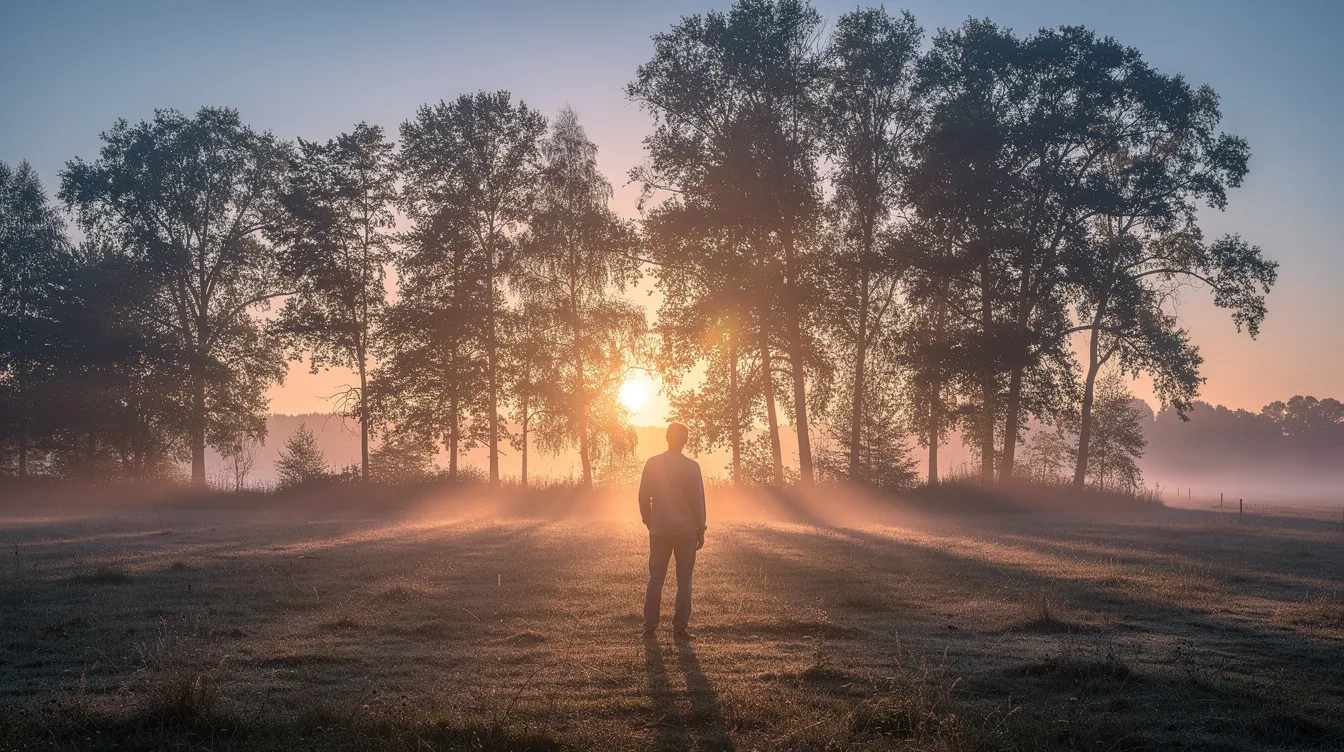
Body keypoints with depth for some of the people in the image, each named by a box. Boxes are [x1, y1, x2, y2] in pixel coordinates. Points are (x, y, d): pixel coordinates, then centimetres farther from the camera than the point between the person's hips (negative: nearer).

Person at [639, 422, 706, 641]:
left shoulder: (652, 464, -2)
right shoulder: (692, 467, -6)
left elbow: (644, 498, 2)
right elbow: (699, 501, -3)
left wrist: (649, 523, 15)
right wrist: (700, 531, 6)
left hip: (659, 530, 1)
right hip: (686, 530, -1)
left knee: (655, 579, 7)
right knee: (684, 580, 5)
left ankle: (650, 628, 5)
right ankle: (680, 627, 4)